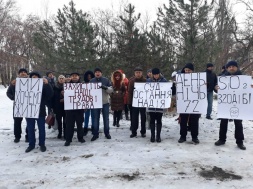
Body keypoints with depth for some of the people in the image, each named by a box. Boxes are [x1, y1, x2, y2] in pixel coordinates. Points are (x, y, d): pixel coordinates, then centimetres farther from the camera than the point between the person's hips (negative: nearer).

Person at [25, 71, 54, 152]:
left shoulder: (43, 85, 0)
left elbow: (51, 94, -12)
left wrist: (47, 84, -24)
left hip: (40, 111, -2)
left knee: (41, 128, 7)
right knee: (30, 129, 10)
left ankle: (42, 144, 19)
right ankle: (31, 144, 22)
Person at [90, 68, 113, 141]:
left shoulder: (106, 80, 0)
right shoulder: (91, 81, 4)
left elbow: (111, 90, -3)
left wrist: (106, 88, -23)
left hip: (105, 102, 0)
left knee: (106, 118, 8)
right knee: (96, 118, 7)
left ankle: (107, 133, 20)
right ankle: (95, 134, 16)